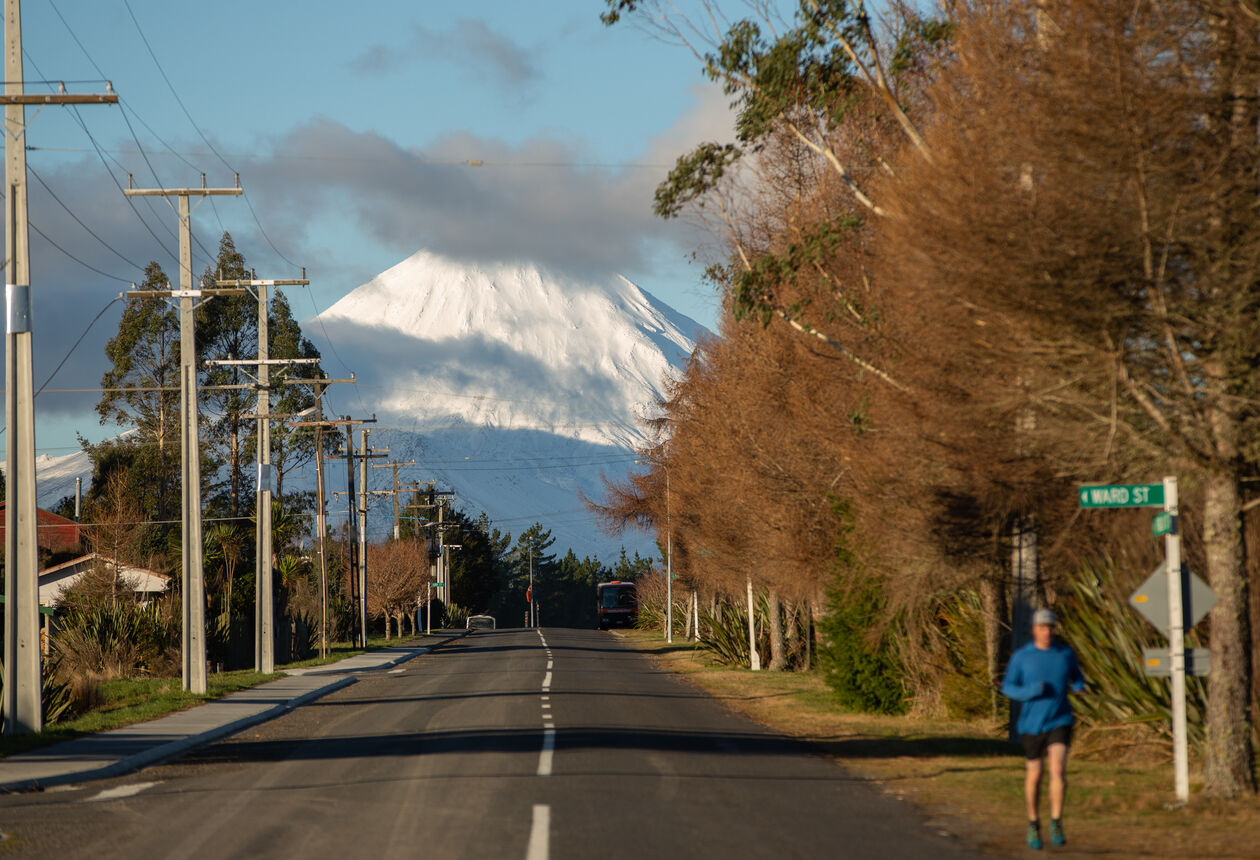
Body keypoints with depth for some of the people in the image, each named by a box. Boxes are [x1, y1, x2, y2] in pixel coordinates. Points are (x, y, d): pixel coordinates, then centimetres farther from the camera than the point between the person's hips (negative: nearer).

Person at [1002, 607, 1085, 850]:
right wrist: (1029, 691, -22)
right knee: (1034, 776, 9)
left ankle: (1056, 824, -10)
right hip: (1032, 724, 0)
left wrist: (1079, 687, -9)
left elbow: (1077, 677, 16)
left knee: (1058, 769, -19)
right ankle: (1033, 824, 29)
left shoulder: (1066, 653, 0)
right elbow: (1007, 688, -3)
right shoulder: (1021, 656, -5)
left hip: (1060, 723, 0)